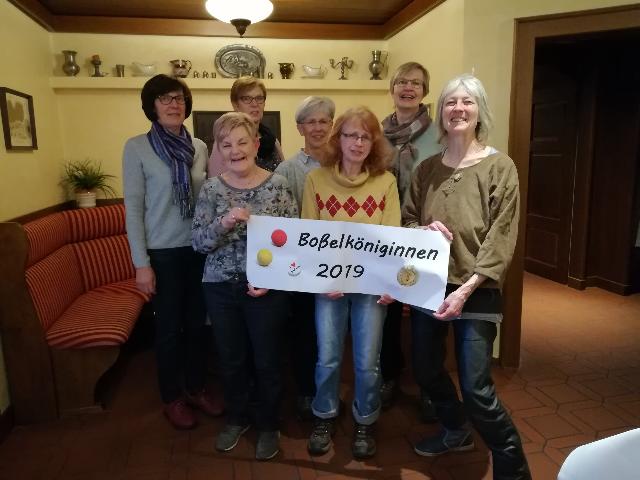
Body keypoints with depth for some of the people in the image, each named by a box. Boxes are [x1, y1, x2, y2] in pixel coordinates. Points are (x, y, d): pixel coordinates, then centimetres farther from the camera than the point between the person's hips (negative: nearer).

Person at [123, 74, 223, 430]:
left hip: (200, 248, 4)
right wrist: (141, 263, -12)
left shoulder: (200, 147, 5)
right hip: (163, 252, -4)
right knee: (169, 326, 9)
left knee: (198, 322, 14)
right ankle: (172, 397, 29)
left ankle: (197, 388, 34)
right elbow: (133, 207, -9)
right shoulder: (136, 148, -7)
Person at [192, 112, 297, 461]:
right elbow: (198, 242, -5)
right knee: (230, 359, 18)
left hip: (266, 288, -2)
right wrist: (222, 224, -24)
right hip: (220, 288, 2)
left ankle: (268, 425, 36)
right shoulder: (211, 189, -2)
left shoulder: (278, 185, -7)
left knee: (266, 360, 11)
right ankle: (236, 418, 43)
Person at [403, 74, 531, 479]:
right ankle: (457, 432, 45)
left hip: (477, 292, -5)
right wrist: (424, 229, -11)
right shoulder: (426, 169, 7)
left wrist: (466, 290, -19)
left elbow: (502, 240, -11)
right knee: (427, 370, 17)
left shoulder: (500, 167, -7)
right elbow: (407, 221, 13)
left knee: (476, 389, -5)